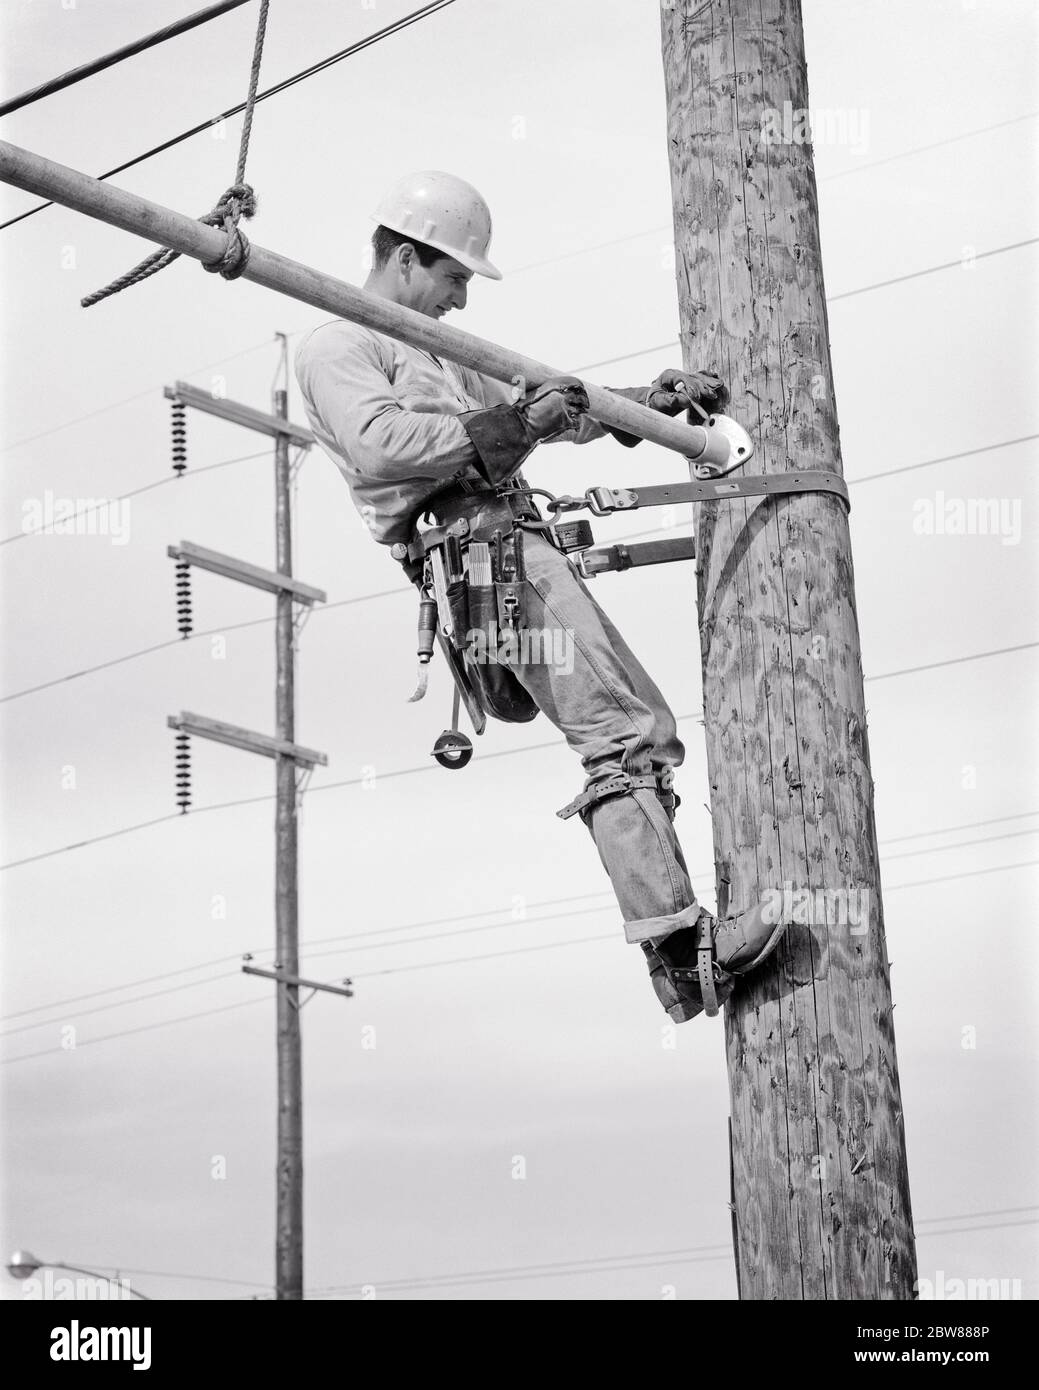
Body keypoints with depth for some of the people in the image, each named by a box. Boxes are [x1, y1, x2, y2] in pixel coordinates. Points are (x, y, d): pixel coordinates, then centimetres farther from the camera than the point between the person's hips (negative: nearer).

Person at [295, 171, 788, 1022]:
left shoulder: (437, 357, 35)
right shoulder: (335, 348, 6)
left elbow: (549, 412, 37)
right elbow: (379, 443, -14)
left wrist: (656, 400, 28)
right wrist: (509, 426, -17)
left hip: (520, 540, 10)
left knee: (649, 733, 3)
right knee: (618, 735, -21)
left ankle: (682, 952, -1)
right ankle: (680, 949, -27)